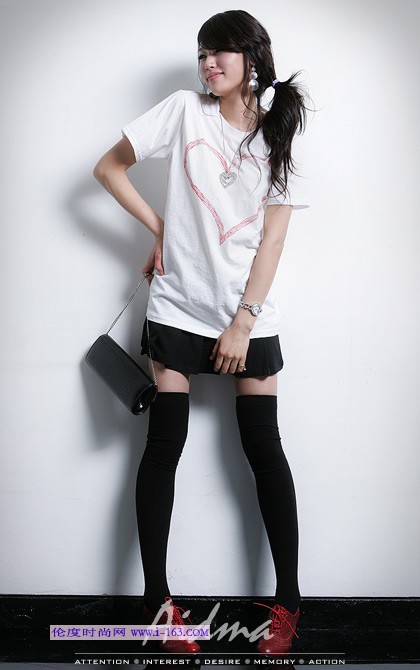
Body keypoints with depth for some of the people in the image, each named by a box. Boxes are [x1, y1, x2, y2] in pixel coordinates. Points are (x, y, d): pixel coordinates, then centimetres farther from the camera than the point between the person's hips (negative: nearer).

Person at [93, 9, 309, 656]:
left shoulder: (278, 137, 5)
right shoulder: (186, 109, 2)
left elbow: (272, 240, -1)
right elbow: (108, 168, 6)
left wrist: (243, 321, -8)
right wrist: (160, 230, 0)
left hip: (249, 314, 1)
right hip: (178, 307, 0)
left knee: (263, 446, 1)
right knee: (164, 446, -1)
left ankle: (288, 599, 13)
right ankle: (156, 597, 12)